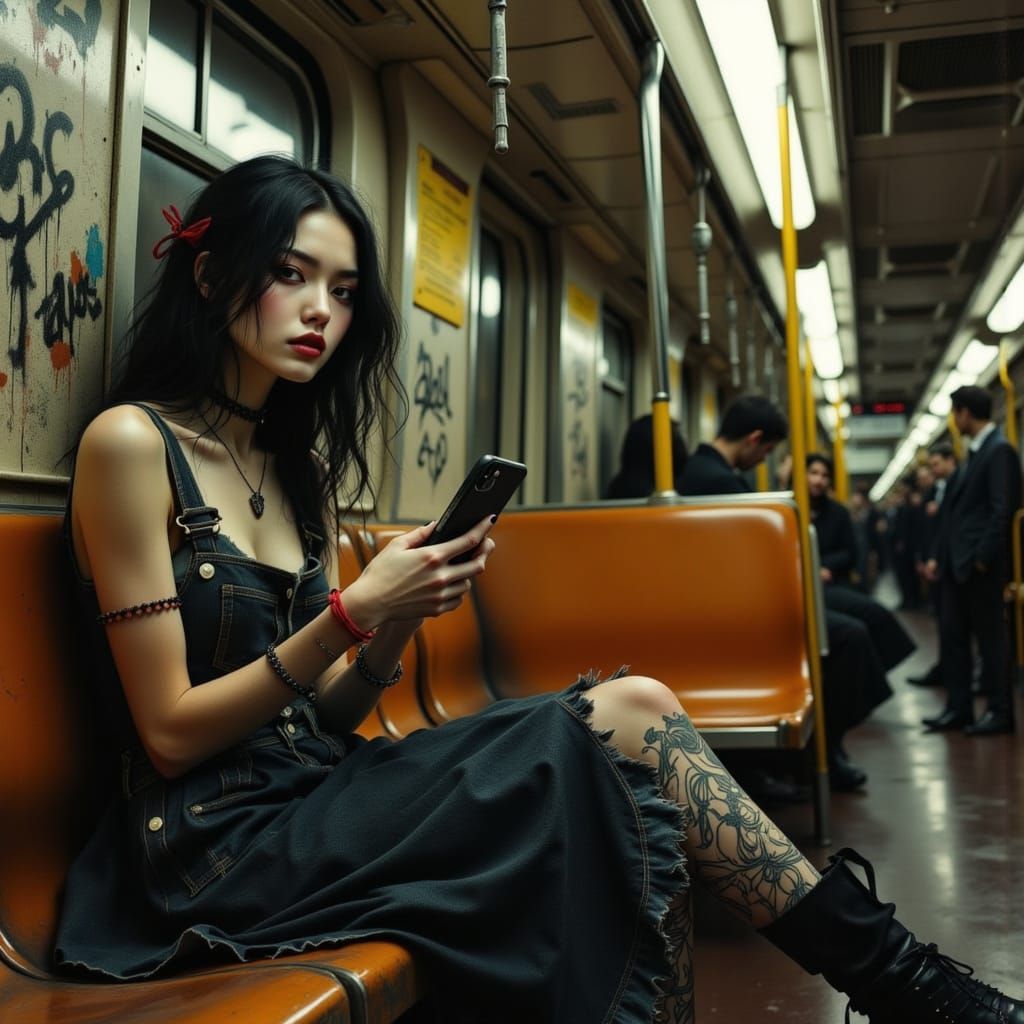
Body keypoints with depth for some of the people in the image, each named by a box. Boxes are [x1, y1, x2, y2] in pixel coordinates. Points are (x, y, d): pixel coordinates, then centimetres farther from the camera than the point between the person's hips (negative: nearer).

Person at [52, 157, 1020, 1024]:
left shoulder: (293, 465, 14)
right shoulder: (132, 442, -9)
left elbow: (327, 714, 9)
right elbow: (170, 732, -13)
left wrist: (400, 618, -10)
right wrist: (353, 612, -19)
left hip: (312, 796, 7)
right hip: (221, 845, -6)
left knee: (634, 706, -14)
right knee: (621, 725, -17)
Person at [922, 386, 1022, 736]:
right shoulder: (973, 452, 17)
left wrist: (983, 556, -19)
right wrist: (937, 555, 14)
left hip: (981, 563, -9)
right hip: (956, 562, 9)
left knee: (990, 636, 0)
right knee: (953, 635, 9)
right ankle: (958, 707, 16)